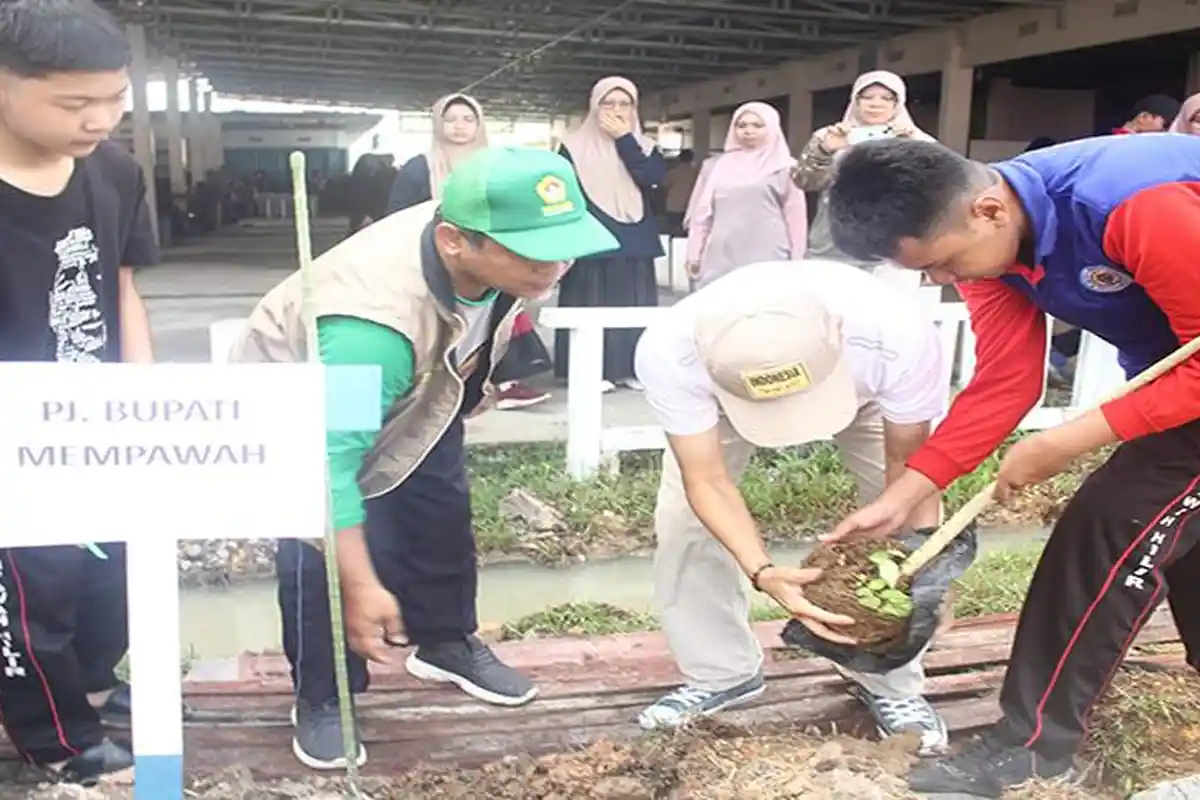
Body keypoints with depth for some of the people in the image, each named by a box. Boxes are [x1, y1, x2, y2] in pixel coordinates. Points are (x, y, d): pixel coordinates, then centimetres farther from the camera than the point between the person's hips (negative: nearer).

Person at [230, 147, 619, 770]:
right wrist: (361, 585, -40)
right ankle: (321, 701, 11)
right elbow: (329, 458, -43)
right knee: (318, 551, -13)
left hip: (417, 381, 6)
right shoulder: (378, 316, -49)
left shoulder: (504, 246, -27)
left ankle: (446, 643, 36)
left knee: (440, 515, 12)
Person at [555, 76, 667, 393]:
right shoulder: (575, 145, 2)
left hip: (634, 242, 3)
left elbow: (655, 177, -9)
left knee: (633, 306, 6)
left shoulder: (645, 147, 11)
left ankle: (633, 368, 14)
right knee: (591, 304, -2)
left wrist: (624, 139, -9)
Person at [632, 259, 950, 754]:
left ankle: (891, 682, 15)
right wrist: (763, 571, -50)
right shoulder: (669, 351, -43)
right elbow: (708, 482, -34)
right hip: (724, 390, 1)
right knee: (682, 516, -9)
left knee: (910, 526, -10)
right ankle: (720, 673, 16)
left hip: (863, 385, 0)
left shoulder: (897, 333, -43)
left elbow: (907, 460, -26)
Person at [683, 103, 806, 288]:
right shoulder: (715, 166, 14)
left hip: (768, 263, -2)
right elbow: (701, 214, 15)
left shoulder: (784, 168, 6)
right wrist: (694, 255, 10)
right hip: (720, 262, 3)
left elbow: (796, 218, 5)